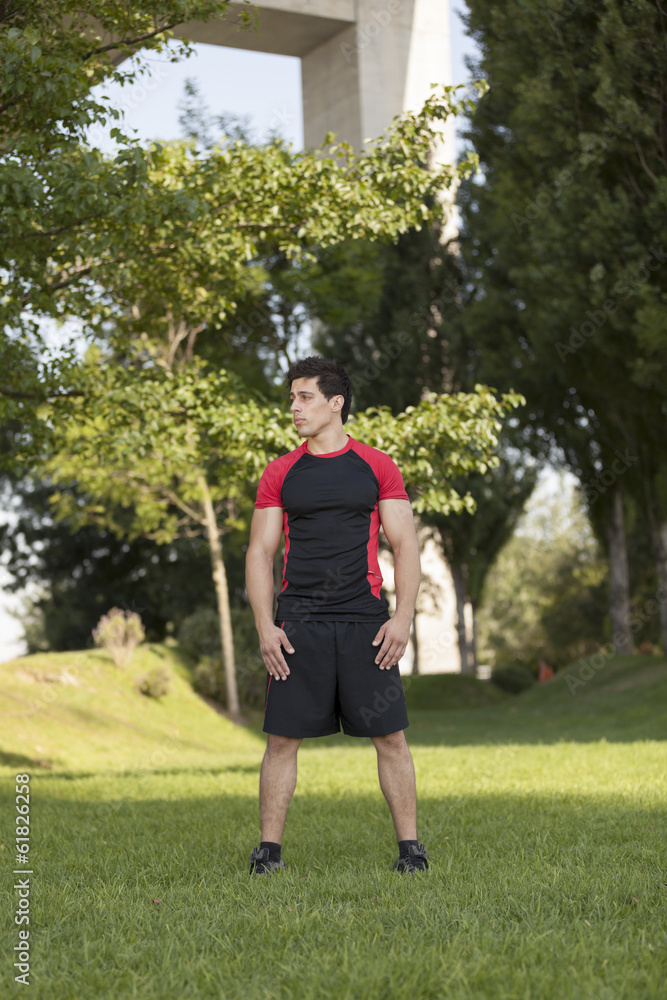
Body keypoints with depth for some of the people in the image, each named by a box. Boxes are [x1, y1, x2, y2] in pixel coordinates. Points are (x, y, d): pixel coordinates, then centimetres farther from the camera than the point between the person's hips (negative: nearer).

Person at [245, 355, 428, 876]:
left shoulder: (377, 466, 5)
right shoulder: (280, 473, 9)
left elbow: (405, 545, 4)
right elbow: (260, 551, 9)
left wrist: (403, 617, -7)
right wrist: (265, 626, -3)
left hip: (364, 620, -1)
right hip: (297, 624, 1)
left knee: (390, 736, -1)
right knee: (283, 737, 0)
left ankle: (410, 846, 9)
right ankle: (269, 849, 10)